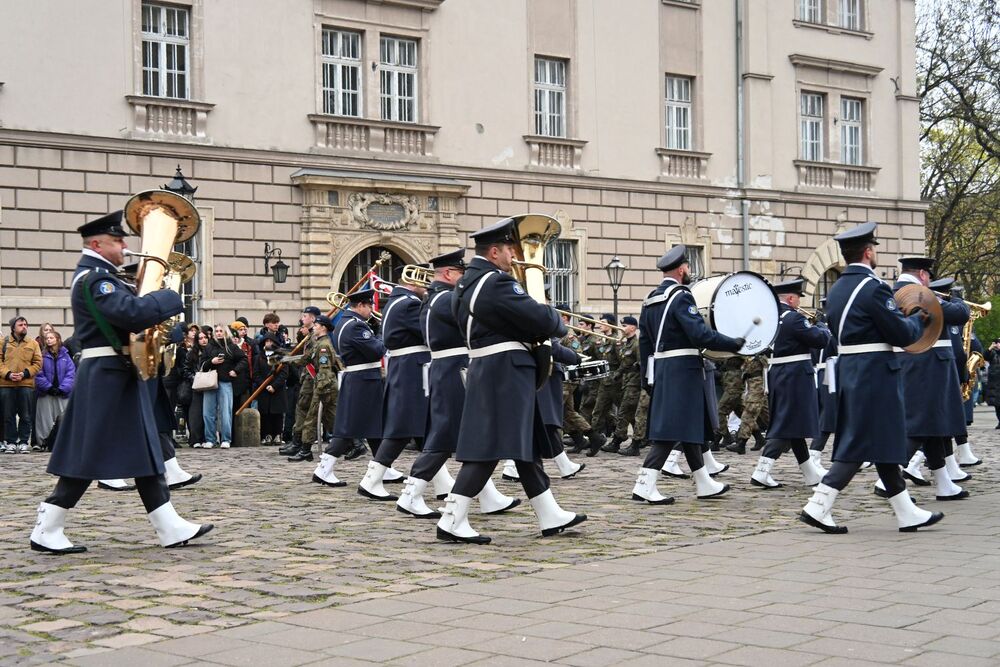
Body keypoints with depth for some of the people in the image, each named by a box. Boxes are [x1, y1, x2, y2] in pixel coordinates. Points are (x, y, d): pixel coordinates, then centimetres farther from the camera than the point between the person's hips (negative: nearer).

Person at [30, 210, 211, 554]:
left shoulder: (102, 276, 17)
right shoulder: (93, 278, -16)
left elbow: (126, 312, 21)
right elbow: (131, 312, -28)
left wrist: (154, 304, 3)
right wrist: (169, 299, -15)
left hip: (117, 374, 11)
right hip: (105, 375, -11)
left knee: (145, 452, 8)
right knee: (89, 455, -5)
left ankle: (170, 528, 10)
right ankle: (47, 531, 4)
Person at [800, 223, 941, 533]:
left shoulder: (836, 290, 11)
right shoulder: (873, 288, -16)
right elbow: (903, 335, -16)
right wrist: (919, 319, 6)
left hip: (848, 369, 9)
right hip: (875, 374, -9)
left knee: (882, 441, 13)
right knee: (861, 443, -5)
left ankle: (907, 512, 19)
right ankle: (818, 507, -8)